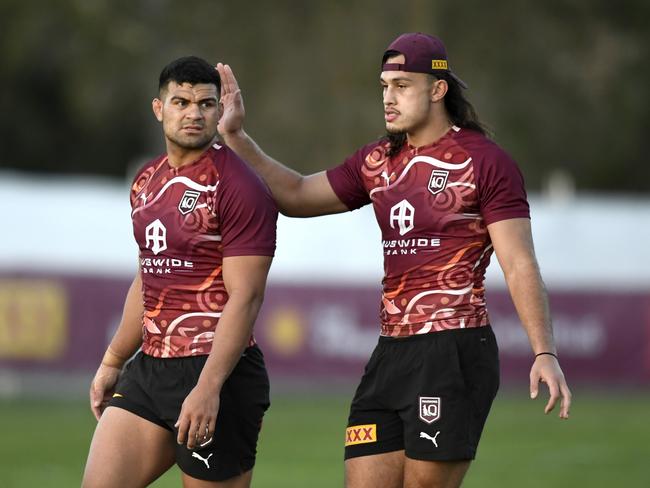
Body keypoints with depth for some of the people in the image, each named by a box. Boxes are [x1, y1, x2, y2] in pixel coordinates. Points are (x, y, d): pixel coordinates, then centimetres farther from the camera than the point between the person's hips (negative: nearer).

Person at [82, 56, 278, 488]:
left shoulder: (238, 188, -11)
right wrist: (113, 361, 27)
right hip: (149, 368, 8)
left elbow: (245, 297, -17)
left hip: (215, 371, -8)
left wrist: (208, 388, -24)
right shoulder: (148, 181, 15)